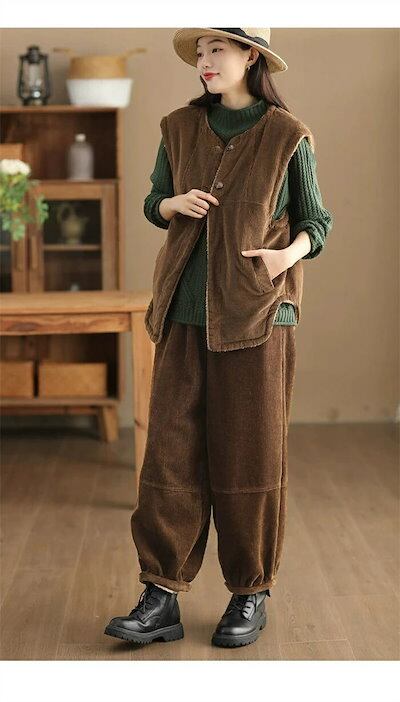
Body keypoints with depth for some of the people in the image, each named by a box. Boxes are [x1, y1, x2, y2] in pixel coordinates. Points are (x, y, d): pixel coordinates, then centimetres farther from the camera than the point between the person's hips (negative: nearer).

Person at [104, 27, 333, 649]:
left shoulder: (287, 136, 0)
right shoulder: (181, 128, 9)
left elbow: (315, 221, 7)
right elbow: (153, 204, 17)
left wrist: (290, 254, -14)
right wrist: (176, 204, -6)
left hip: (257, 311, -3)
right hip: (186, 311, 3)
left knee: (251, 453, 2)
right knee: (171, 450, -1)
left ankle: (251, 595, 17)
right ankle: (162, 600, 3)